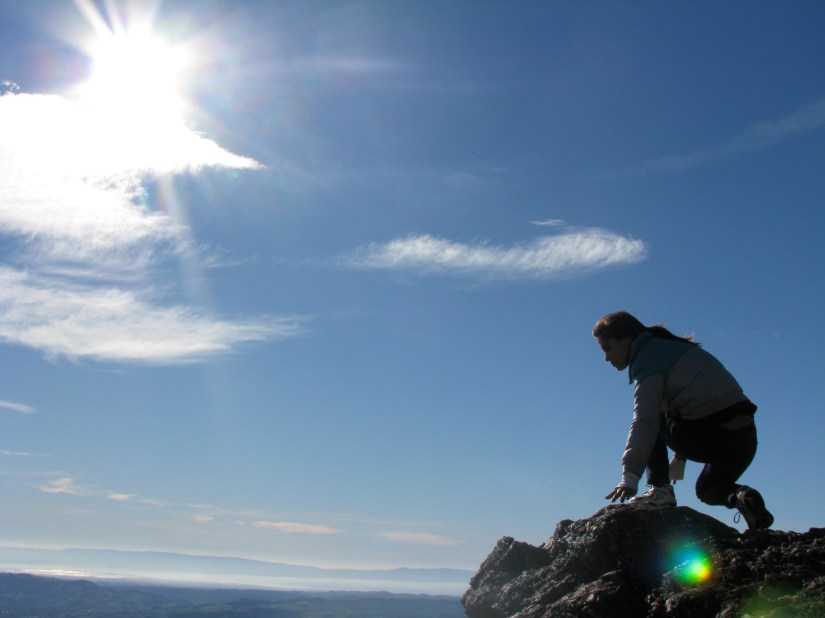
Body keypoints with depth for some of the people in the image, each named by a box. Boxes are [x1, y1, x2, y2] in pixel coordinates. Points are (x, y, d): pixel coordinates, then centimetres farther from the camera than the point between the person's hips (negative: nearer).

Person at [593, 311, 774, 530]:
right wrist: (679, 458, 40)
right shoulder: (669, 347, 24)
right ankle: (739, 496, 0)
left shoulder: (648, 358, -5)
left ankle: (660, 489, 2)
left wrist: (630, 476, -22)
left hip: (708, 437, -9)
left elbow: (645, 420, -17)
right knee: (707, 490, 30)